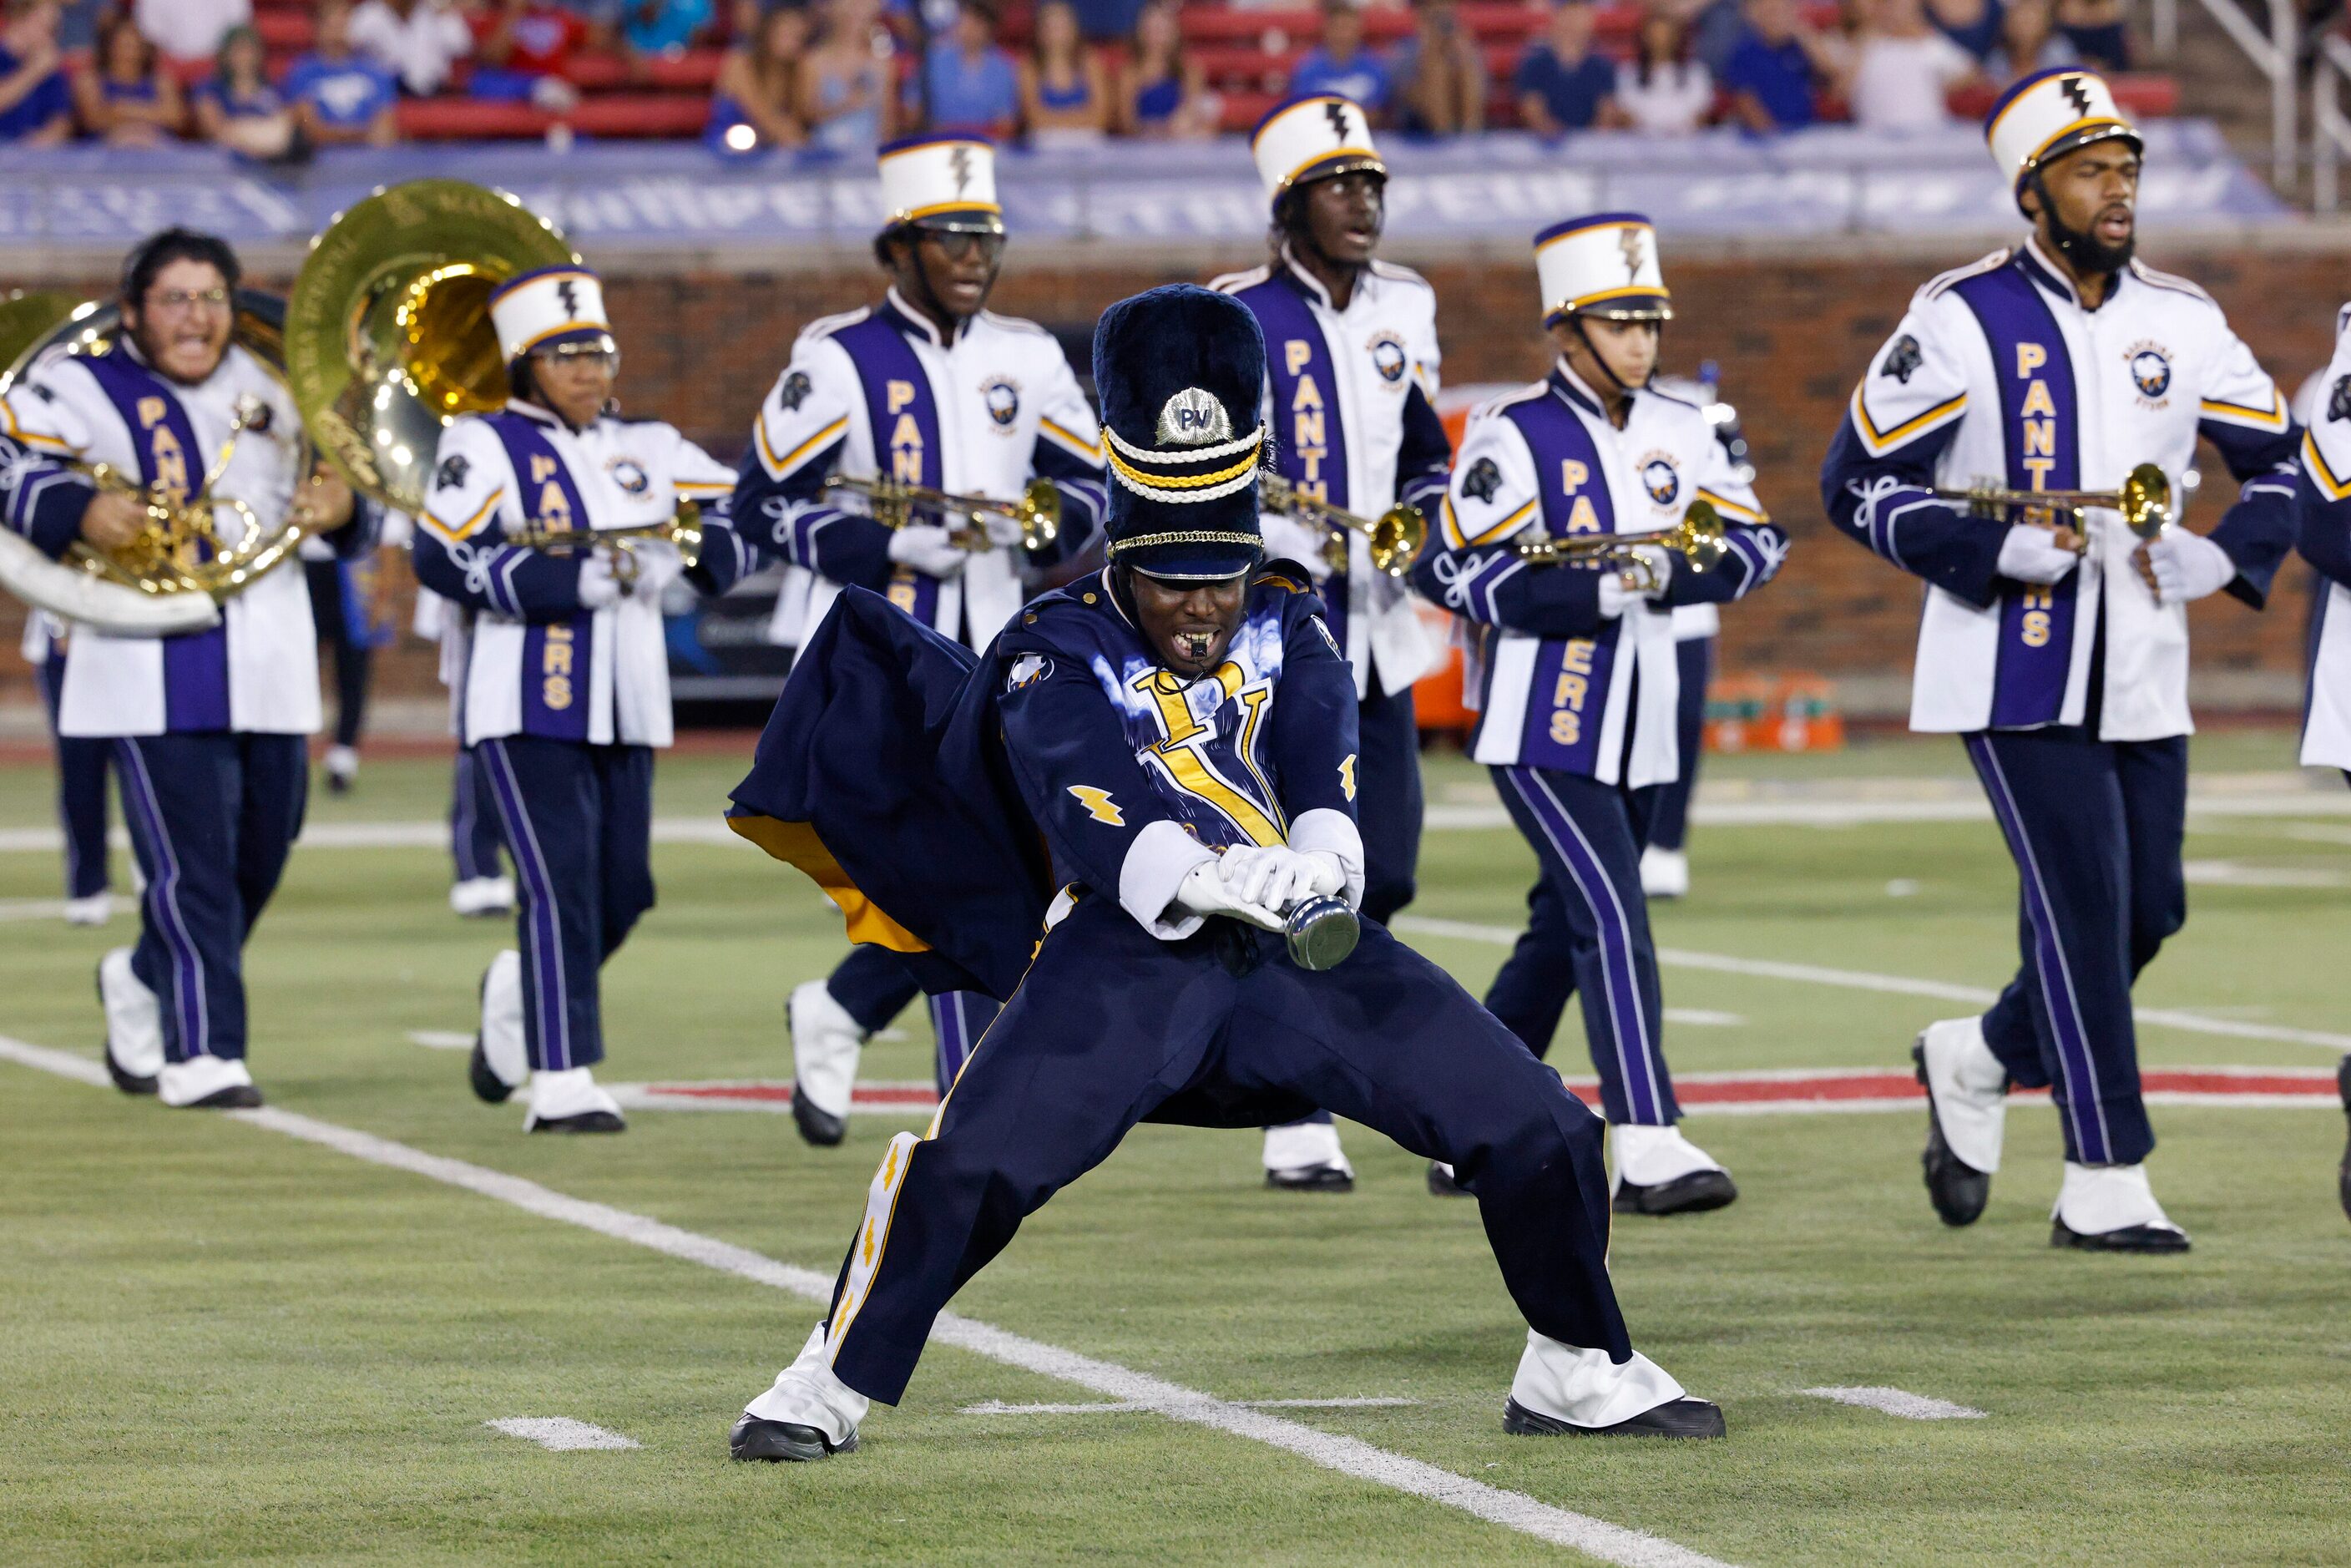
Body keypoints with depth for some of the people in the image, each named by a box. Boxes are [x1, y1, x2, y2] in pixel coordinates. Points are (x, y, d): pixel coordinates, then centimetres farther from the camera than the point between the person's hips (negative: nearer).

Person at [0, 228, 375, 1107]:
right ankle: (201, 1052, -6)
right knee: (193, 864, -11)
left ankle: (144, 982, 35)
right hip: (156, 673, -6)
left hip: (270, 669, 6)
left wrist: (342, 506, -4)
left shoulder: (266, 389, 16)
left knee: (258, 860, 13)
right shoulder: (83, 388, -1)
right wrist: (80, 511, -31)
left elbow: (340, 494, 21)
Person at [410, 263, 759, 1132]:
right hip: (526, 703, -6)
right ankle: (562, 1083, -7)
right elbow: (444, 559, -15)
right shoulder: (484, 444, -4)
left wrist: (678, 556, -9)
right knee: (563, 884, -11)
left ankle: (516, 996, 36)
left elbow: (741, 517, 12)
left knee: (623, 890, 8)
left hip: (623, 704, 6)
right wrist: (572, 581, -21)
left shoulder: (646, 447, 12)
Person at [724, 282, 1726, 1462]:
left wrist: (1322, 852, -30)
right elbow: (1099, 816, -21)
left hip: (1299, 947, 4)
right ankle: (832, 1386, 0)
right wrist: (1219, 876, -42)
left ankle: (1575, 1372, 19)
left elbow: (1322, 766, -5)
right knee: (970, 1164, -22)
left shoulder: (1287, 626, 13)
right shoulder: (1060, 656, -1)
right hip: (1129, 956, -4)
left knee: (1539, 1127, -3)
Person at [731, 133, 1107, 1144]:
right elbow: (764, 505, -6)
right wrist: (897, 543, -18)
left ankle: (834, 1016, 33)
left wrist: (1026, 528, -7)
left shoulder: (1027, 360, 8)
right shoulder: (838, 361, -6)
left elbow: (1092, 486, 16)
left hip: (992, 659, 5)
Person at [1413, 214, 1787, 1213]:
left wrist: (1665, 573, -14)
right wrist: (1600, 589, -21)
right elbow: (1456, 570, -14)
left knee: (1564, 933, 14)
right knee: (1613, 918, -16)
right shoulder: (1514, 435, -9)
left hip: (1636, 729, 7)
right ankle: (1647, 1149, -19)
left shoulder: (1680, 431, 7)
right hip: (1541, 727, -7)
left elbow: (1756, 546, 5)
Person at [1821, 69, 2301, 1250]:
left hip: (2141, 675, 5)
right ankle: (2104, 1185, -2)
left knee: (2147, 910, 5)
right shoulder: (1964, 319, -7)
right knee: (2084, 907, -10)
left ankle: (1979, 1061, 30)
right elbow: (1856, 481, -7)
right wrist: (1999, 551, -18)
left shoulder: (2178, 319, 7)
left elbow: (2280, 462, 15)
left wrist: (2223, 562, -4)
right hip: (2013, 669, -5)